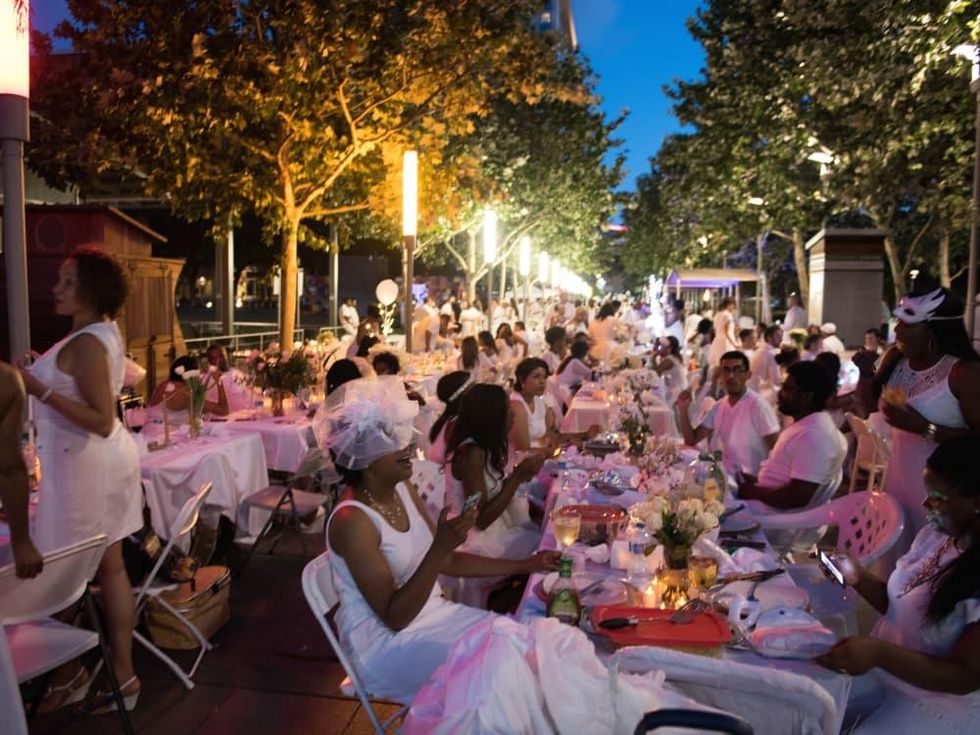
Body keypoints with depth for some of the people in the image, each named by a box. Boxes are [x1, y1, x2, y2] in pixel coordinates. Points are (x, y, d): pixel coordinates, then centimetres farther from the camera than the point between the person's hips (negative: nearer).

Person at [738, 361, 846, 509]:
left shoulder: (813, 435, -23)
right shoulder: (805, 425, 10)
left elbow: (798, 497, -28)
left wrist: (753, 492, -16)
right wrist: (756, 481, 5)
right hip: (772, 506, 10)